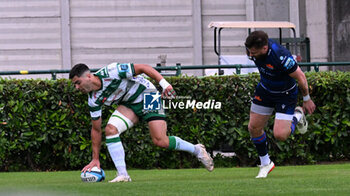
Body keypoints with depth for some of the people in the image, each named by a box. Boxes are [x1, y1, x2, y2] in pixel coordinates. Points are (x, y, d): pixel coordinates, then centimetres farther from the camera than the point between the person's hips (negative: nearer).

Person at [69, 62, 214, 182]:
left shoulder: (111, 72, -29)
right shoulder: (94, 100, -9)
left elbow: (143, 68, -22)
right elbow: (96, 129, 0)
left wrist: (164, 84, -30)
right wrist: (95, 158, -1)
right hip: (128, 105, 5)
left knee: (160, 141, -17)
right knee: (110, 129, -21)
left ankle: (196, 150, 7)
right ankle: (122, 175, -18)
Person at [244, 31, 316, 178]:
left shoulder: (281, 57, -39)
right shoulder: (252, 48, -20)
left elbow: (300, 76, -24)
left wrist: (306, 99, -11)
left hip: (286, 94, -6)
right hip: (265, 90, 6)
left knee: (280, 135, -13)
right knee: (254, 128, 3)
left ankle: (297, 117, 20)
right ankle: (265, 163, 24)